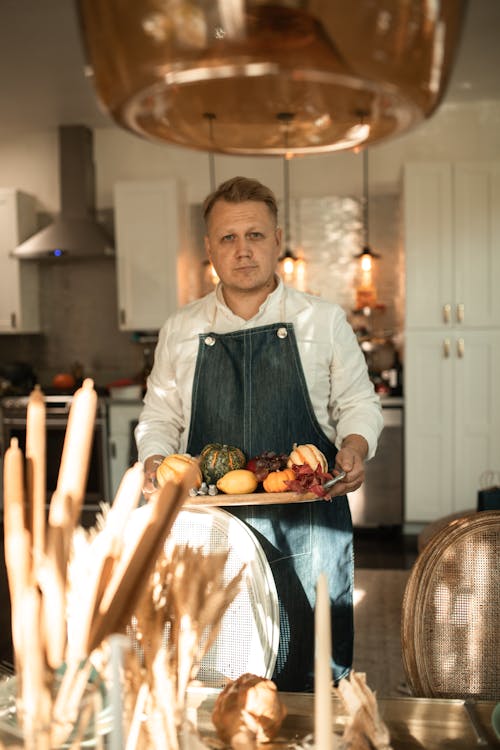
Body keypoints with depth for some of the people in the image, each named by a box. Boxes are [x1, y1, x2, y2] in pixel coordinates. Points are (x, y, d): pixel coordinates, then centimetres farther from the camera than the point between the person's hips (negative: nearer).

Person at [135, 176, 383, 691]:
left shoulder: (324, 321, 4)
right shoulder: (180, 331, 8)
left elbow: (358, 402, 9)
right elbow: (160, 417, 14)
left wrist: (356, 446, -10)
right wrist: (154, 460, -5)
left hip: (307, 521, -1)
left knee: (312, 676, 5)